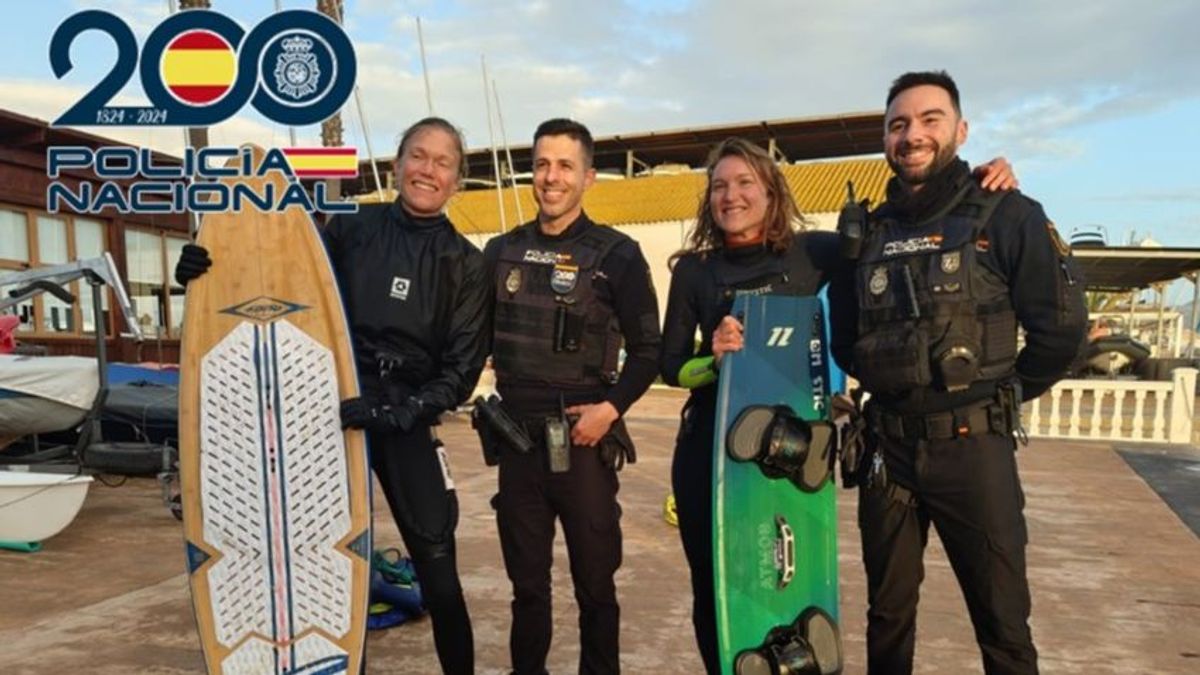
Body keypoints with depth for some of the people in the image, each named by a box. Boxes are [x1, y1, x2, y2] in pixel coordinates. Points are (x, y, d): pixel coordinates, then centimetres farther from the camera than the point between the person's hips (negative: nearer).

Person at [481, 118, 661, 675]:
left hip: (583, 438, -3)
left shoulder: (617, 256, -3)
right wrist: (497, 399, 1)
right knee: (526, 580, 15)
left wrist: (612, 407, -15)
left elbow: (647, 350, -2)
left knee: (595, 582, 8)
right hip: (517, 436, 4)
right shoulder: (502, 251, 9)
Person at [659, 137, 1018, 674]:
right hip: (710, 447, 1)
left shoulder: (811, 253, -2)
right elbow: (670, 366, 2)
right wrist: (714, 358, -18)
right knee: (713, 588, 11)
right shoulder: (694, 270, 0)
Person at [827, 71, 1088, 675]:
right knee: (888, 611, 16)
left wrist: (995, 398, 4)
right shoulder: (868, 233, 8)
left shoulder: (1007, 216, -4)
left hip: (972, 446, -3)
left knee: (1001, 621, 7)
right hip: (887, 447, 4)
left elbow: (1061, 327, -5)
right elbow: (843, 338, 16)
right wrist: (897, 388, 11)